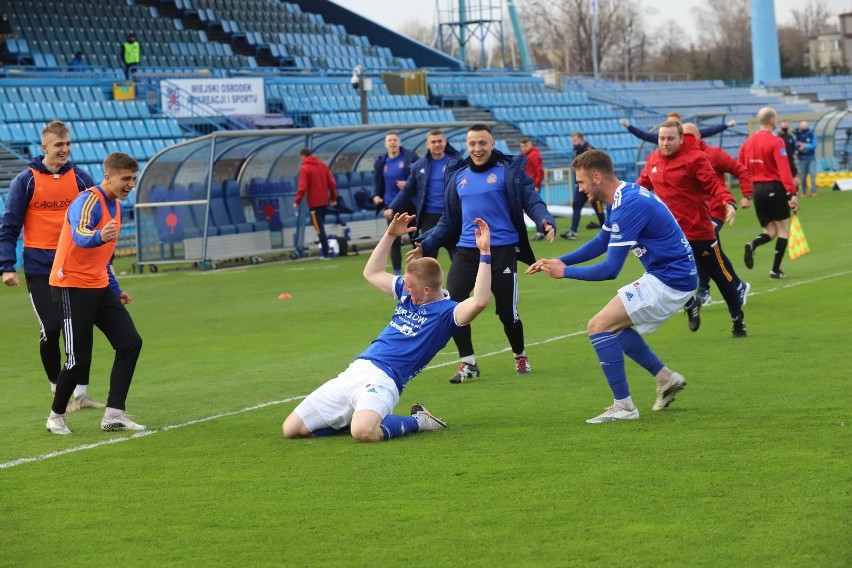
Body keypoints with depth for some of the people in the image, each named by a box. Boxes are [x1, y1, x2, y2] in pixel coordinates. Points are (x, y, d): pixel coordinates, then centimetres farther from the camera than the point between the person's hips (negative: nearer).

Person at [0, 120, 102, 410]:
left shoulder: (81, 178, 4)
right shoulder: (25, 181, -3)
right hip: (40, 271, -3)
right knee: (51, 329, -6)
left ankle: (79, 393, 9)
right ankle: (57, 387, 14)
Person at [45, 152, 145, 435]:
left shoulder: (115, 205, 12)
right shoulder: (88, 201, -16)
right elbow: (80, 236, -38)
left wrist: (115, 289, 24)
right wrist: (98, 236, -60)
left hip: (99, 286, 9)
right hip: (72, 287, -9)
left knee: (130, 342, -3)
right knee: (79, 358, -8)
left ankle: (114, 414, -2)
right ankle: (56, 416, 13)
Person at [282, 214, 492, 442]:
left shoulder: (446, 312, -5)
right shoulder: (406, 294, 18)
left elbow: (479, 301, -25)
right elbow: (372, 273, 33)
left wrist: (484, 254, -27)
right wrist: (390, 235, 23)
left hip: (382, 380, -8)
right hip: (354, 371, 8)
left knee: (363, 432, -41)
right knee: (291, 429, 1)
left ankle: (417, 421, -9)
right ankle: (363, 417, 15)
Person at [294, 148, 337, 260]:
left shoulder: (304, 168, -10)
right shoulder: (323, 165, 9)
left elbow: (303, 187, -16)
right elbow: (332, 182, 8)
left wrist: (297, 201, -8)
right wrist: (333, 197, 15)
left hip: (314, 202, -6)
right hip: (324, 200, 6)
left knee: (319, 227, -2)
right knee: (321, 226, 16)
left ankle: (325, 253, -5)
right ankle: (325, 250, 12)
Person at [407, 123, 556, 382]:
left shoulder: (509, 170, 0)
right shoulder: (457, 176, 14)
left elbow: (532, 201, -8)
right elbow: (449, 221, 21)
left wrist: (545, 222, -27)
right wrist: (426, 245, 13)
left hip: (502, 250, -4)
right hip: (466, 251, 4)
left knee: (507, 311, 0)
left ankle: (520, 356, 30)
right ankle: (468, 363, 2)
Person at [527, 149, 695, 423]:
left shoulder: (629, 206, -23)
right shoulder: (624, 197, 8)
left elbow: (610, 269, -22)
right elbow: (601, 242, 23)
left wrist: (565, 272, -11)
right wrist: (560, 261, 12)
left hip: (670, 280, -10)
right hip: (669, 275, 10)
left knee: (599, 326, -11)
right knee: (614, 326, 20)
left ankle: (623, 405, -7)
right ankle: (666, 379, 25)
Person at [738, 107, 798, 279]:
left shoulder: (748, 142, 7)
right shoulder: (776, 142, -11)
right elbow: (784, 169, -19)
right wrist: (792, 193, -22)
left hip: (757, 189, 6)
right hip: (775, 188, -6)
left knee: (770, 231, 14)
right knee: (783, 229, 7)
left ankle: (753, 245, -19)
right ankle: (776, 270, 2)